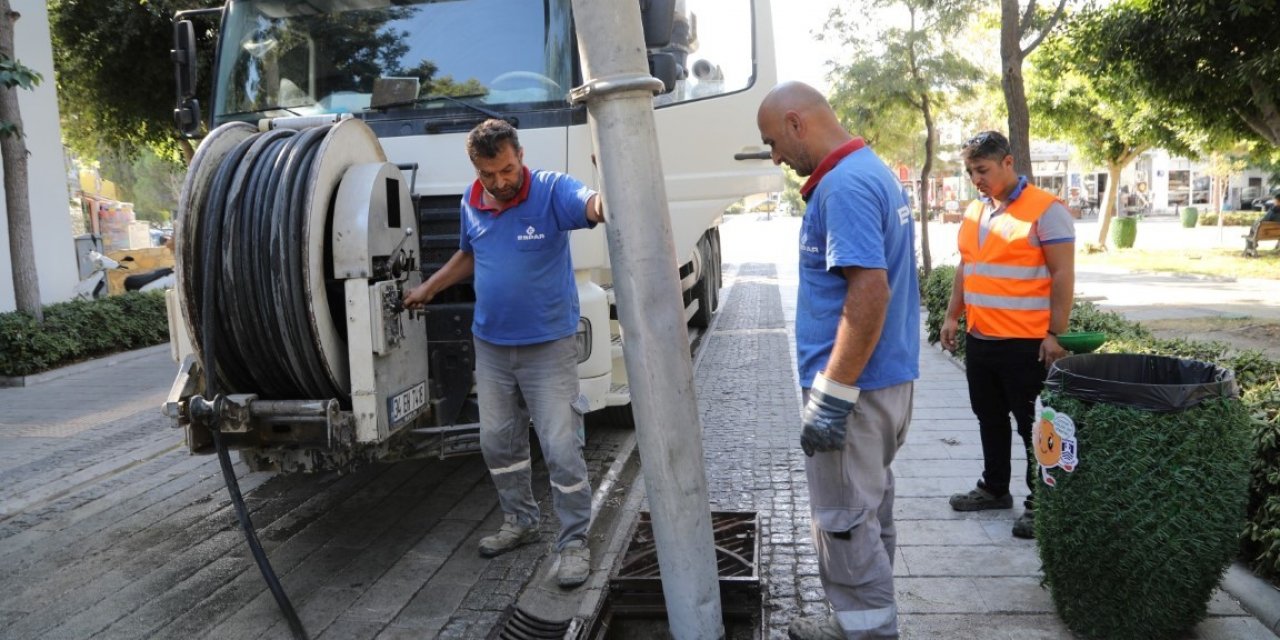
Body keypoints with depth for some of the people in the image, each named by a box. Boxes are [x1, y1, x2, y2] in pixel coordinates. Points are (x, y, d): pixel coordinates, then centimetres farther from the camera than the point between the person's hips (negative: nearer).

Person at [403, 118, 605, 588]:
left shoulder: (551, 192, -15)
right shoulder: (471, 204, 2)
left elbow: (590, 204, -37)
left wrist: (602, 202, -60)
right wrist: (429, 288, 21)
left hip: (548, 347, -6)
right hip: (491, 346, 6)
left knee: (562, 449, -4)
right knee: (497, 442, 16)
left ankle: (574, 542, 11)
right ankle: (520, 521, 36)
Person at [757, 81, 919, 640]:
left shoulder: (844, 185, -19)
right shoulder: (872, 170, 13)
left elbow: (870, 292, -28)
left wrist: (830, 397, -25)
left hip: (856, 385, -10)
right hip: (887, 377, 10)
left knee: (844, 519, 3)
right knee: (867, 508, 20)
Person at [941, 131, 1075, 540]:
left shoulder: (1045, 210, -10)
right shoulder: (974, 211, 12)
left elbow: (1063, 275, -12)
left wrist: (1055, 334, -16)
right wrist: (952, 316, 15)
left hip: (1026, 343, -7)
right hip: (979, 338, 7)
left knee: (1033, 425, 2)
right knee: (990, 419, 17)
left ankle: (1039, 504, 14)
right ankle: (995, 488, 32)